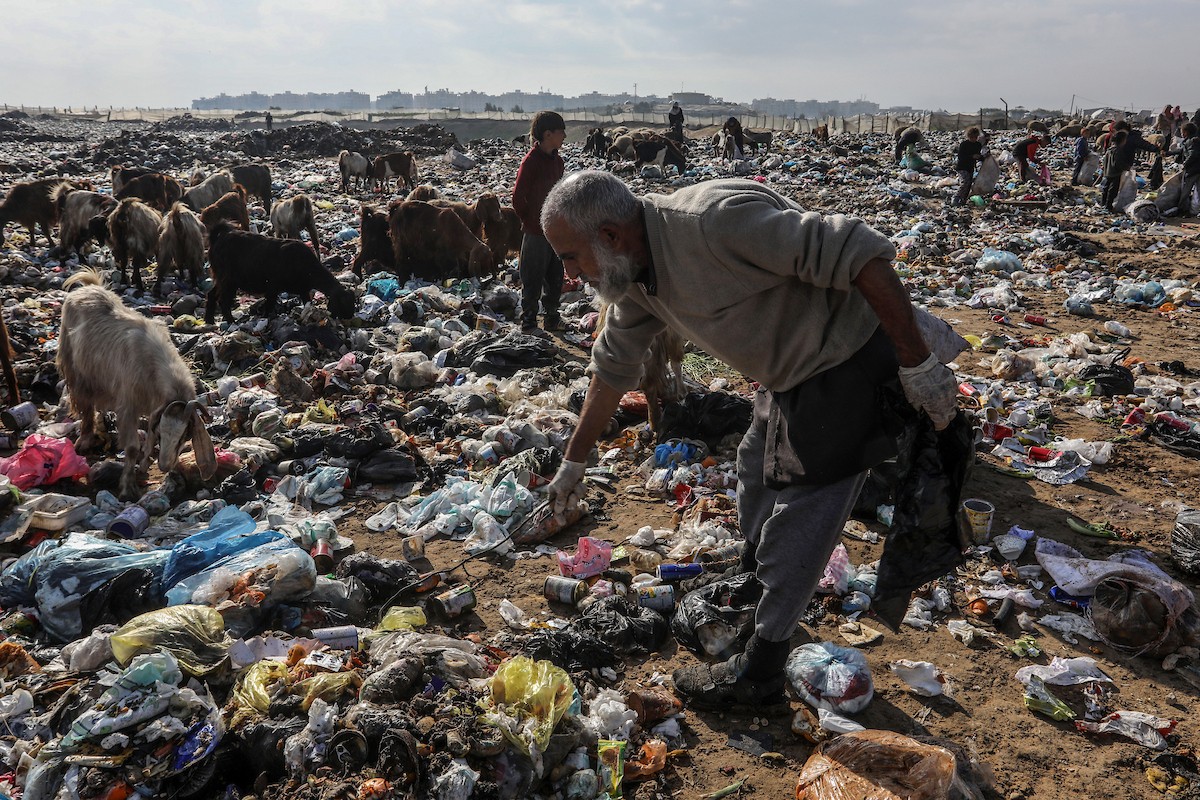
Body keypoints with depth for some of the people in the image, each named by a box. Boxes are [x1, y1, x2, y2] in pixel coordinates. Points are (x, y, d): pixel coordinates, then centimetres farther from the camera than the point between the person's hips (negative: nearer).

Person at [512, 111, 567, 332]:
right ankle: (528, 322, 13)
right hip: (536, 231, -7)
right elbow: (518, 196, -14)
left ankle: (552, 319, 28)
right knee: (533, 280, 2)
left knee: (555, 276, 15)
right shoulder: (531, 161, -16)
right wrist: (529, 221, -6)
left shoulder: (557, 160, 8)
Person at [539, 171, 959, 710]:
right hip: (791, 374, 9)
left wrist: (918, 363, -27)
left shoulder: (714, 220, -32)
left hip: (849, 369, -9)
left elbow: (858, 251, -31)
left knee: (795, 526, -2)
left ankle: (756, 674, 14)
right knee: (757, 484, 25)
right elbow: (612, 368, 13)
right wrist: (572, 463, 20)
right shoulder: (634, 280, -2)